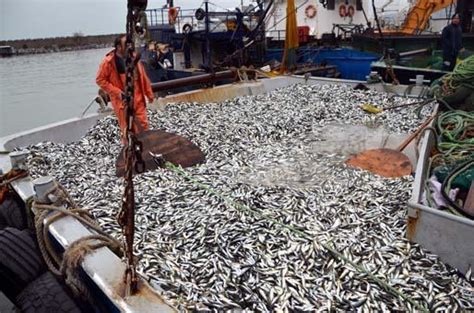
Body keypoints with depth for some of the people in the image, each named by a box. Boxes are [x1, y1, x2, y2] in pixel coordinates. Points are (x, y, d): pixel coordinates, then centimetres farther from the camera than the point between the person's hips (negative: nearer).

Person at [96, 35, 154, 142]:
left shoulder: (134, 57, 3)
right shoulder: (109, 62, -13)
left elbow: (143, 77, 8)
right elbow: (100, 79, -9)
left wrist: (149, 94, 11)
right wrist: (116, 92, -16)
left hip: (138, 98, 4)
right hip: (123, 100, -4)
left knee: (143, 125, 8)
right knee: (127, 129, 5)